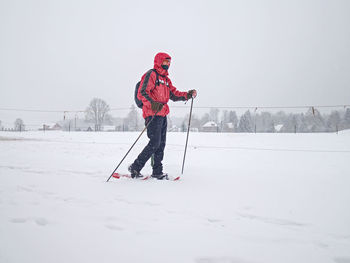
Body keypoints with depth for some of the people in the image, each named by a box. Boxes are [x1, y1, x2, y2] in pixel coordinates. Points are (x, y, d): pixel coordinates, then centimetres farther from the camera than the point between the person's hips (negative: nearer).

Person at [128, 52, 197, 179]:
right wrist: (152, 104, -32)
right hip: (152, 115, -9)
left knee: (161, 144, 7)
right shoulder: (151, 75, -5)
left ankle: (157, 172, 14)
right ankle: (135, 167, -2)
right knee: (154, 143, -14)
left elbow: (174, 94, 22)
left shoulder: (166, 79, 23)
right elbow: (142, 93, -15)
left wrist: (188, 95, 7)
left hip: (162, 115, 9)